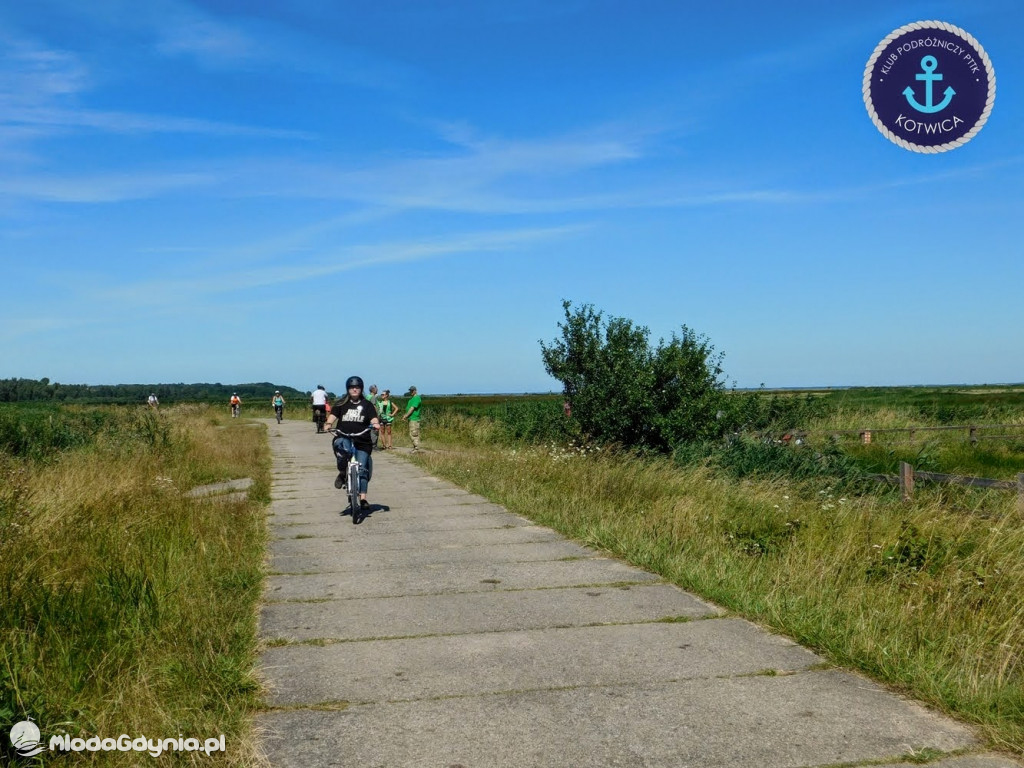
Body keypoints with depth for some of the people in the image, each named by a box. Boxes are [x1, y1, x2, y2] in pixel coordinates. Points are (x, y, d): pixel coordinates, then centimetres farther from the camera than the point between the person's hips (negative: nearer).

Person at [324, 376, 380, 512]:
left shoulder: (367, 404, 11)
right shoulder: (341, 404, 12)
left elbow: (373, 418, 1)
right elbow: (333, 415, 1)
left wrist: (375, 424, -22)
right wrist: (329, 424, -20)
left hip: (362, 441, 0)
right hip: (344, 438, 0)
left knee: (362, 469, -8)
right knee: (342, 447, -36)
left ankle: (363, 498, -3)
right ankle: (342, 473, -10)